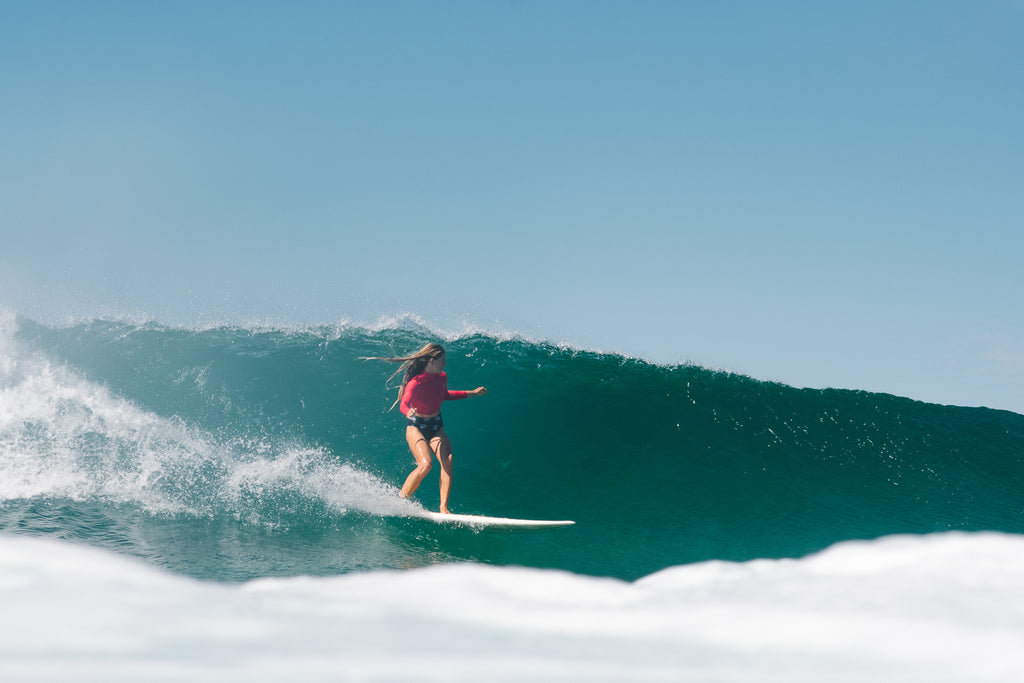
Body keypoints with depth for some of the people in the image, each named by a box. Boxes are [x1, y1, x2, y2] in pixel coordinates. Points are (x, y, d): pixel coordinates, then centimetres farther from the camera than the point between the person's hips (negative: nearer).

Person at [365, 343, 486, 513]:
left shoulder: (442, 378, 0)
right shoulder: (416, 382, -21)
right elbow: (403, 404, -35)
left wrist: (472, 393, 26)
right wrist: (408, 413, -60)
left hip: (436, 427, 5)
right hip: (416, 428, -5)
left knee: (447, 461, -21)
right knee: (426, 464, -27)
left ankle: (444, 508, -22)